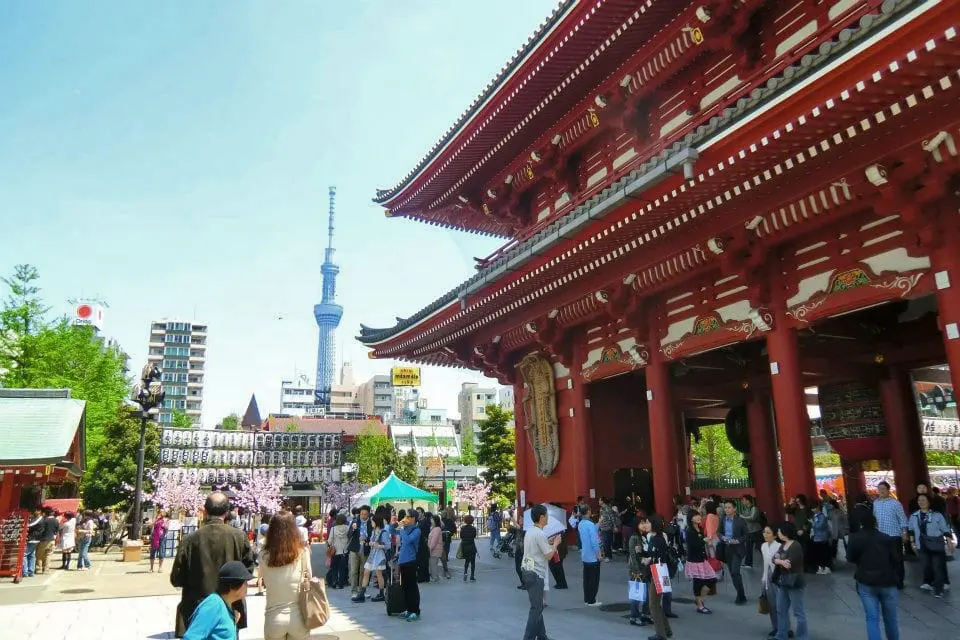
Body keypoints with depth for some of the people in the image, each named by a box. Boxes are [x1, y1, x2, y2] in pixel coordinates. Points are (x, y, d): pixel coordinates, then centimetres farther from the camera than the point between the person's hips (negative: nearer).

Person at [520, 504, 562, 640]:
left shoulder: (529, 532, 10)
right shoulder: (540, 534, -18)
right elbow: (549, 556, -14)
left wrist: (549, 542, 17)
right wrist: (555, 543, 0)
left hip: (527, 571, 10)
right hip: (536, 574, -10)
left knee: (537, 607, 17)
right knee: (536, 609, -5)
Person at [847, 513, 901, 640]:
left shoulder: (855, 539, -2)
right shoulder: (886, 538, 1)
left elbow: (850, 558, 6)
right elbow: (896, 561, -3)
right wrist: (899, 581, 5)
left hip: (866, 583, -1)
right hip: (888, 583, 1)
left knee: (872, 619, -1)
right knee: (890, 618, 16)